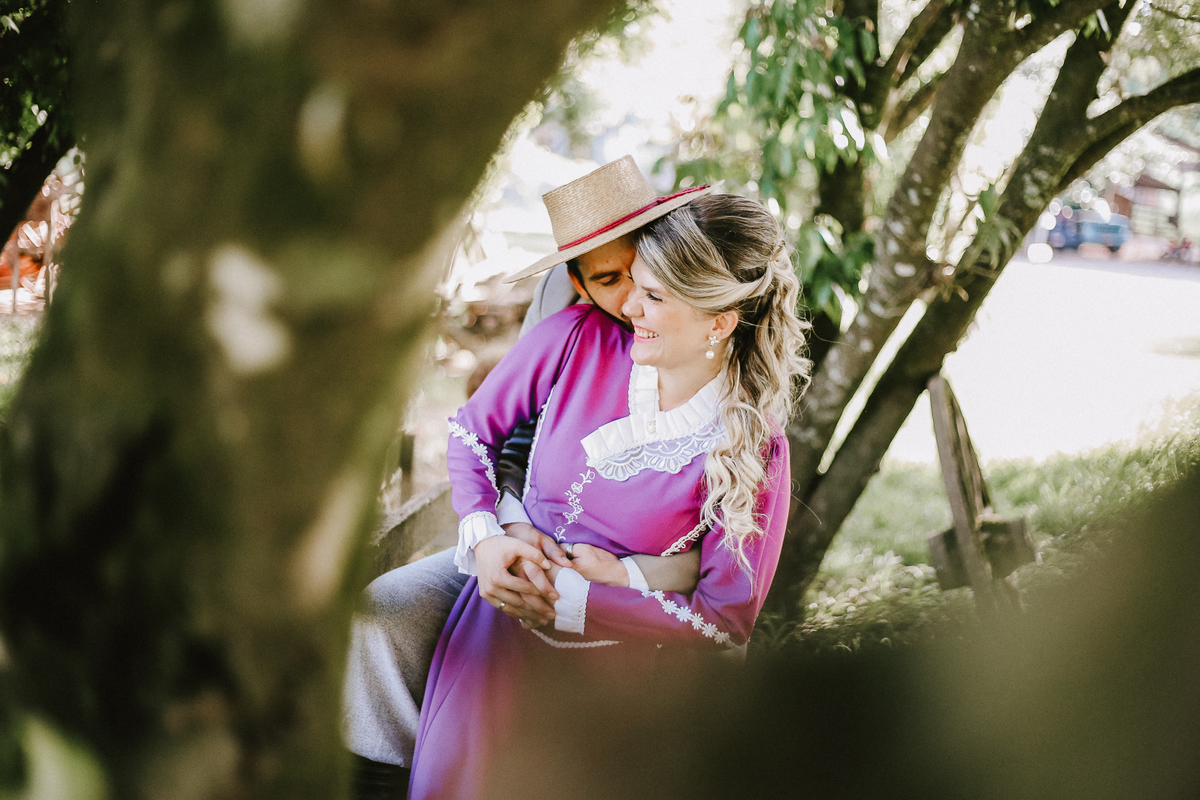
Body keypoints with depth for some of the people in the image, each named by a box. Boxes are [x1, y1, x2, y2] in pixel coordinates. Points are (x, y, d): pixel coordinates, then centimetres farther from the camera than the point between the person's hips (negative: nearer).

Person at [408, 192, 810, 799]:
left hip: (613, 646, -2)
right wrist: (484, 539, -12)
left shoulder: (754, 452, -16)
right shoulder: (579, 337, -9)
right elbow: (471, 429, 6)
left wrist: (569, 598, -18)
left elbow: (725, 620, -10)